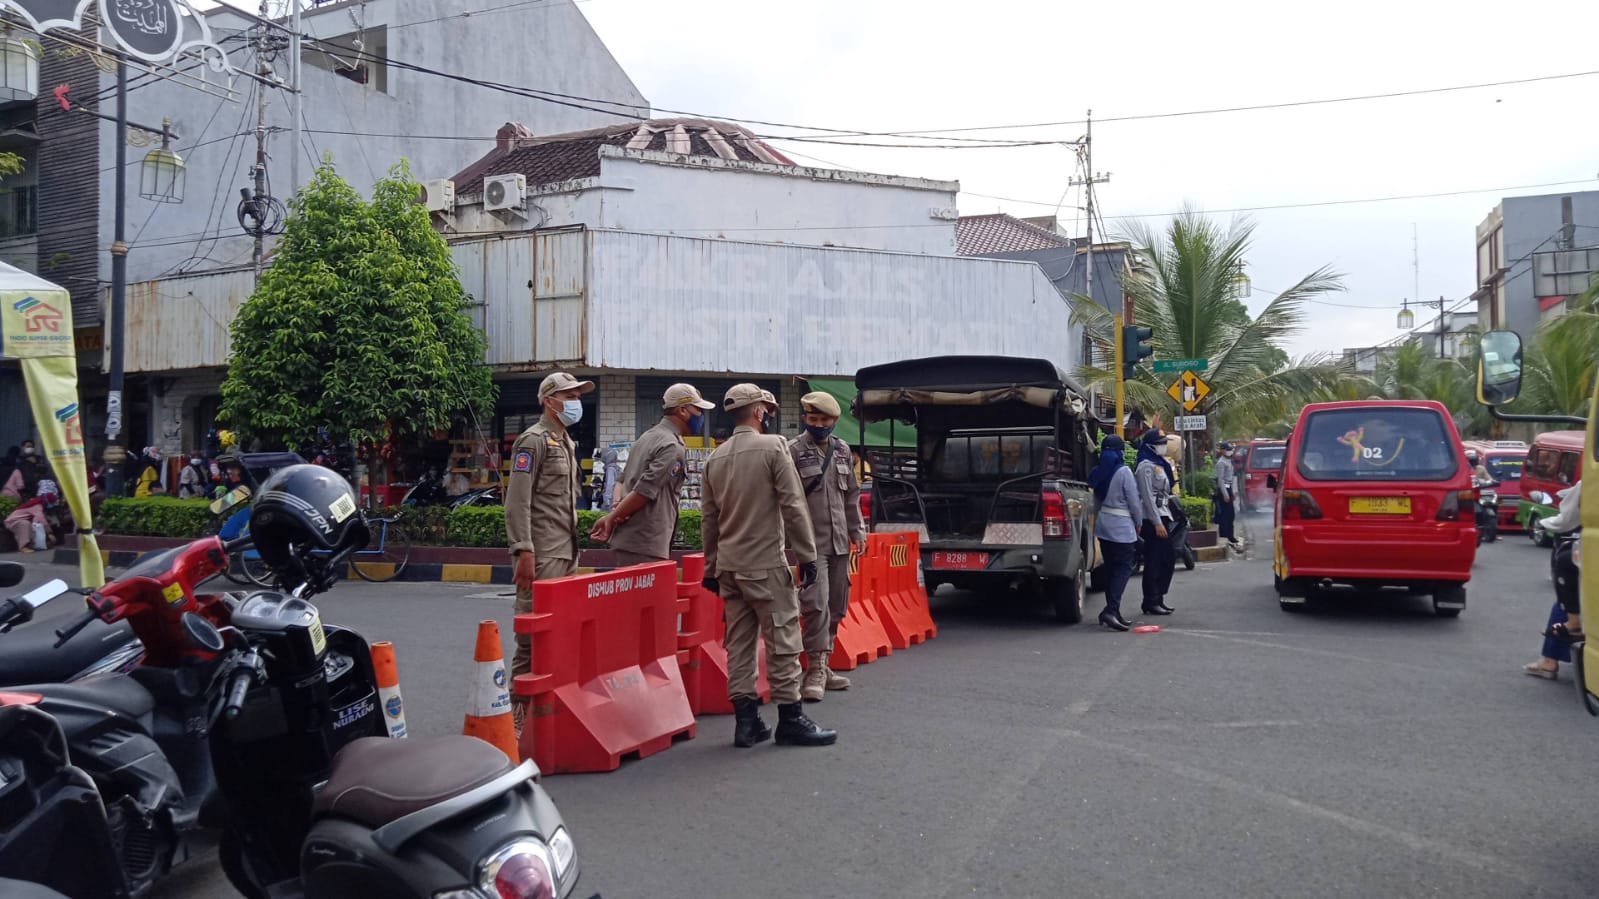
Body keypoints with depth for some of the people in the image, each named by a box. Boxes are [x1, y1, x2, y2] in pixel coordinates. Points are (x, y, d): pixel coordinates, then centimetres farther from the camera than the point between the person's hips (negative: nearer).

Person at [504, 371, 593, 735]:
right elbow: (517, 501, -15)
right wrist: (524, 551, -21)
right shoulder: (534, 440, -7)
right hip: (542, 555, -9)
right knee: (533, 635, -7)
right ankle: (520, 710, -1)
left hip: (566, 554, 9)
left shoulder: (567, 443, 20)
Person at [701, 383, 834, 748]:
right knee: (782, 640, 0)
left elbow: (708, 519, 14)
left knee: (738, 643, 8)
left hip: (728, 566, 7)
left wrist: (711, 568, 21)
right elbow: (793, 505, -11)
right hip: (766, 563, -7)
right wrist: (807, 555, -6)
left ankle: (746, 721, 12)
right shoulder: (772, 446, -7)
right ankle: (790, 719, 5)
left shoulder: (715, 458, 11)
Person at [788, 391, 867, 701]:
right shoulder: (794, 450, -6)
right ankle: (816, 669, -4)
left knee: (836, 605, 10)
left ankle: (822, 665, 22)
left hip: (839, 541, 6)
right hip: (811, 541, -6)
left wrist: (857, 529, 15)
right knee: (816, 603, -13)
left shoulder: (842, 449, 11)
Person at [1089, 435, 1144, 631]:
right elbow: (1134, 501, -10)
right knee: (1124, 568, -5)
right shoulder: (1124, 472, -14)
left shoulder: (1098, 472, 6)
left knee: (1111, 568, 13)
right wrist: (1138, 523, 4)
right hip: (1122, 526, -7)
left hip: (1103, 524, 7)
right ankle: (1111, 610, -17)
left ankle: (1113, 611, 16)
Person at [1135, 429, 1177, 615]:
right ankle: (1151, 603, 0)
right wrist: (1157, 523, -20)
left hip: (1162, 517, 10)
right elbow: (1147, 496, -18)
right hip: (1152, 519, -10)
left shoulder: (1160, 464, 18)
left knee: (1168, 558, 12)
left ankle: (1159, 597, 21)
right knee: (1153, 562, -5)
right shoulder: (1146, 466, -12)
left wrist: (1165, 519, 18)